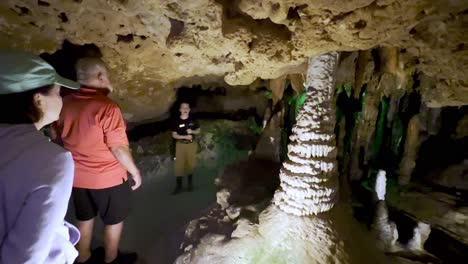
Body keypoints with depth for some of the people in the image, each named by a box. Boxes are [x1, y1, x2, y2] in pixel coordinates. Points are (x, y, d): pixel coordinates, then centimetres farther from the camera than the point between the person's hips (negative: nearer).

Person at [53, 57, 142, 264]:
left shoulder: (65, 104, -3)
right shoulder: (106, 107, -24)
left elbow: (60, 139, 9)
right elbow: (118, 148, -24)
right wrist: (135, 172, -10)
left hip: (77, 177, 6)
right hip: (108, 177, -6)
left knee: (84, 218, 24)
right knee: (114, 220, 16)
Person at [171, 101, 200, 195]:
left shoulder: (192, 120, -3)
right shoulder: (176, 121, -9)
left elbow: (198, 131, 6)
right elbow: (174, 135, -7)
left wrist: (192, 131, -15)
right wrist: (185, 136, -20)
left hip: (191, 144, 2)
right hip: (180, 144, -1)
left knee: (190, 164, 10)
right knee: (179, 165, -2)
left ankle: (190, 183, 25)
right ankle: (178, 186, 8)